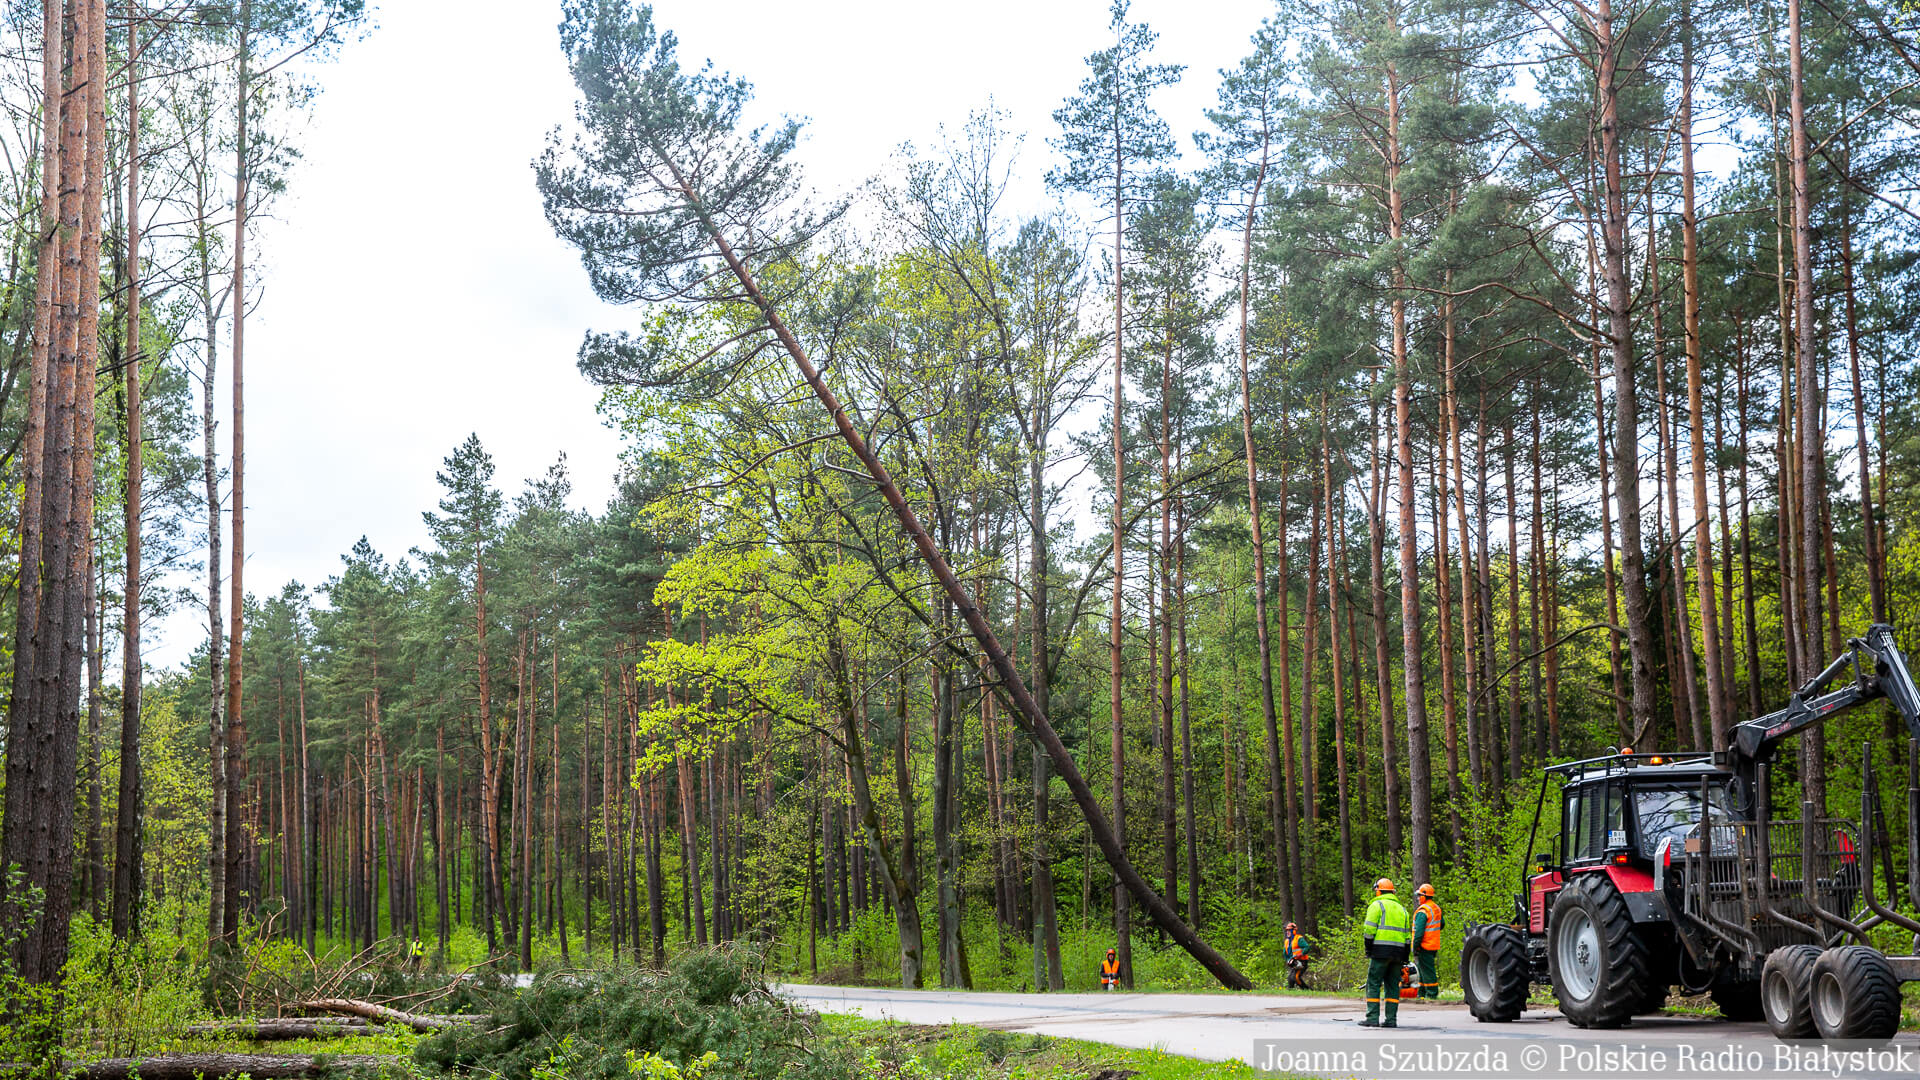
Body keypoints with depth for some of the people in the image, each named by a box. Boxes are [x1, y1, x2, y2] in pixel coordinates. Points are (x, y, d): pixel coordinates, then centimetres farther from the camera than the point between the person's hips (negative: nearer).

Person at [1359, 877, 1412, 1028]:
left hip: (1381, 949, -6)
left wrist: (1368, 949, -1)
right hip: (1398, 952, 6)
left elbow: (1369, 929, -8)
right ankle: (1391, 1019, 4)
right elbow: (1407, 936, 19)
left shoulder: (1377, 905, 1)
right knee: (1393, 985, 8)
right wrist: (1405, 957, 20)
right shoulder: (1402, 909, 22)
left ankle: (1373, 1018, -10)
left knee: (1374, 984, -4)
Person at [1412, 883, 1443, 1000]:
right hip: (1434, 946, 9)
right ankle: (1422, 993, 23)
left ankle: (1432, 994, -4)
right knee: (1423, 969, 17)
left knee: (1427, 971, -5)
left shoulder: (1422, 911, -19)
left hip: (1425, 946, -9)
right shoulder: (1436, 908, 11)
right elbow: (1442, 924, 24)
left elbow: (1419, 931, -22)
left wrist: (1415, 948, -19)